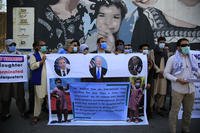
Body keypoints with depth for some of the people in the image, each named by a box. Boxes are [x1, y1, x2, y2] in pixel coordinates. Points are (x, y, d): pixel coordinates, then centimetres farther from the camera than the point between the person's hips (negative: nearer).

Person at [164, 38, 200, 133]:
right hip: (178, 89, -5)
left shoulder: (191, 58, 10)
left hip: (190, 89, 5)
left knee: (188, 111, 15)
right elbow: (166, 73, -6)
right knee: (175, 111, 2)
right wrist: (177, 80, -18)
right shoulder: (172, 59, -4)